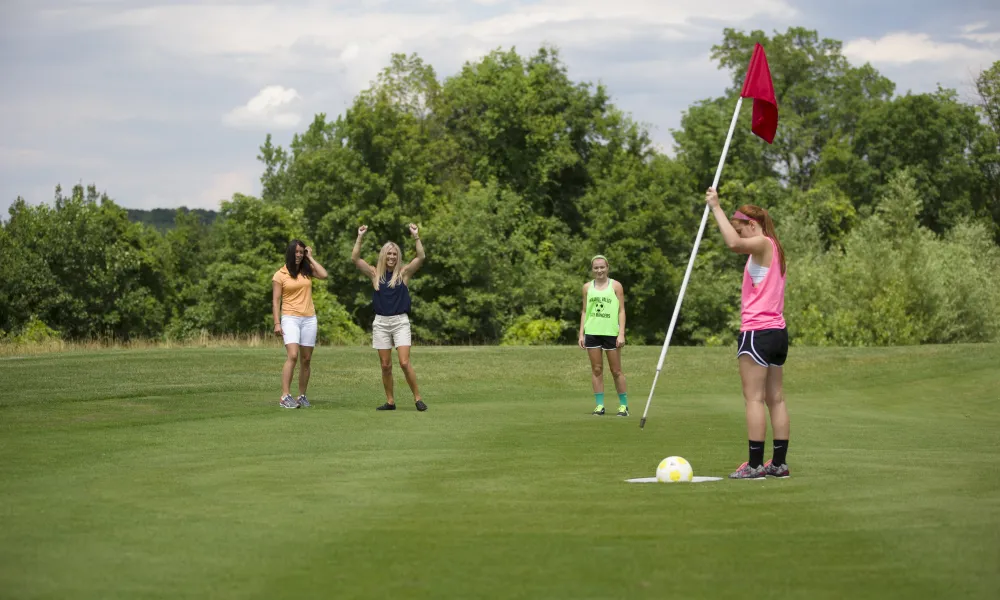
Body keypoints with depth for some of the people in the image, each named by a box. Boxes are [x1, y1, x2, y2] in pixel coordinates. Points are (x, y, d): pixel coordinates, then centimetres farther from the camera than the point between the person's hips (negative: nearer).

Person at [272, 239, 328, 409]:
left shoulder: (307, 270, 11)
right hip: (290, 319, -4)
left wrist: (310, 258, 2)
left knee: (306, 359, 5)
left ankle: (302, 396, 13)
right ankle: (285, 397, -23)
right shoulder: (280, 275, 2)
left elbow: (324, 275, -7)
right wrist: (277, 323, -9)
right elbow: (275, 301, 0)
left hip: (309, 319, 4)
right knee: (292, 356, -20)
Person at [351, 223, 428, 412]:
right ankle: (390, 402, 13)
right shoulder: (375, 274, 6)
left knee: (404, 363, -11)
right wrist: (360, 237, -8)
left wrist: (416, 236, -15)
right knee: (385, 366, 4)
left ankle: (418, 398, 0)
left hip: (400, 322, -2)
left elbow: (421, 257, -9)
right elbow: (355, 258, -1)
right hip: (381, 323, 2)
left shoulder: (404, 273, 2)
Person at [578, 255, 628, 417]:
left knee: (616, 370, 1)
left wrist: (621, 333, -7)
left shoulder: (615, 286, 2)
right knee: (596, 369, 2)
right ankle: (600, 405, 6)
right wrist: (581, 334, 6)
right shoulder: (587, 287, 10)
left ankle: (624, 405, 9)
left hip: (611, 332, -2)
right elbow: (584, 311, 13)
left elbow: (621, 311, 1)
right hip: (592, 332, 3)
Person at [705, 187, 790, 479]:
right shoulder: (772, 248, 18)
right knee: (775, 398, 9)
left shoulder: (763, 244, -10)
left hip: (757, 331, -10)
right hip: (777, 331, 10)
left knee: (754, 398, -8)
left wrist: (716, 207, -23)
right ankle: (779, 462, 11)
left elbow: (734, 243, -29)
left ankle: (755, 464, -10)